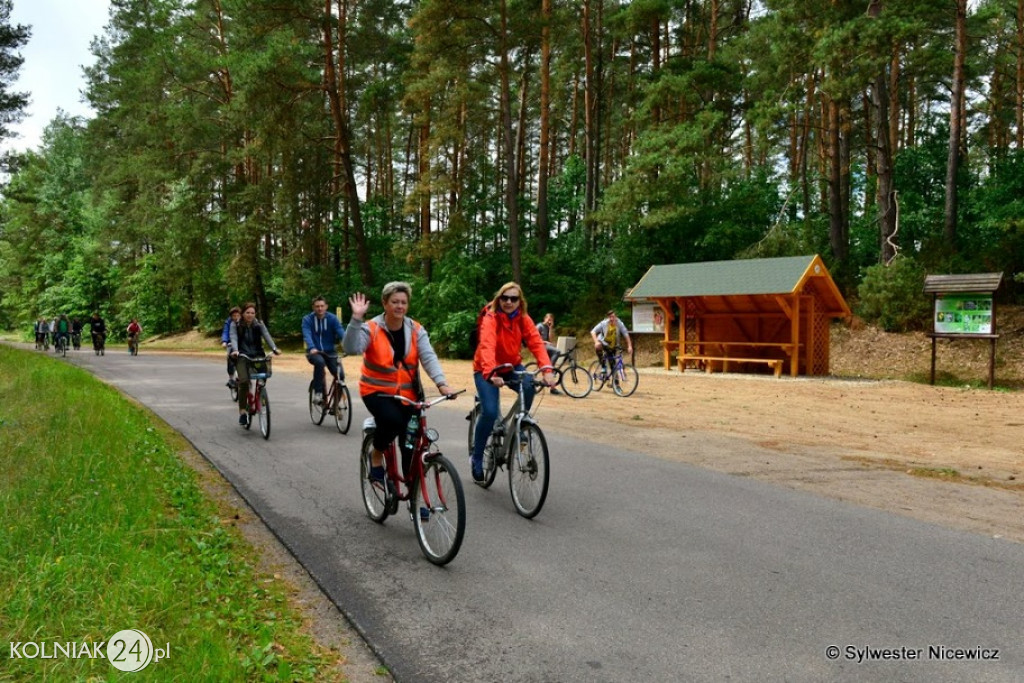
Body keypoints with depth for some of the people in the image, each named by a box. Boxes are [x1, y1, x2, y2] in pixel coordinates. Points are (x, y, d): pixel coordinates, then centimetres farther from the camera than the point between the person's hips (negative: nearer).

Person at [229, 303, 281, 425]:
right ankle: (242, 412, -13)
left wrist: (274, 349, -29)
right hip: (242, 356, -2)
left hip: (257, 355, 2)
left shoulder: (259, 325, 3)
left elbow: (267, 336, -11)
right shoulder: (235, 325, 0)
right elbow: (234, 338, -15)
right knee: (244, 381, -20)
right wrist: (235, 350, -36)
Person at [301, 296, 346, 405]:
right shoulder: (307, 319, -6)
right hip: (314, 352, -2)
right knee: (320, 362, -36)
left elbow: (341, 332, -17)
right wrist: (312, 348, -42)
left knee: (340, 375, -16)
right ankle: (317, 392, -23)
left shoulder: (332, 318, -3)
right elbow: (307, 335, -22)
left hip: (330, 352, 2)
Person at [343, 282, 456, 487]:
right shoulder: (371, 329, -10)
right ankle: (377, 454, -2)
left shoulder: (416, 330, -2)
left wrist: (441, 383, -30)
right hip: (377, 391, -3)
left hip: (407, 394, 3)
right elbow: (351, 348, -27)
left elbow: (429, 357, -14)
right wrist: (356, 318, -38)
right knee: (393, 419, -33)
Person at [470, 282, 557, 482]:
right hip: (486, 370, -4)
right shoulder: (490, 318, -23)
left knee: (528, 386, -28)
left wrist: (547, 370, -39)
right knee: (490, 413, -21)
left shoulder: (523, 319, -10)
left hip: (512, 366, 4)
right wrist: (491, 375, -56)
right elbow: (487, 346, -39)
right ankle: (476, 458, 1)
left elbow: (536, 343, -22)